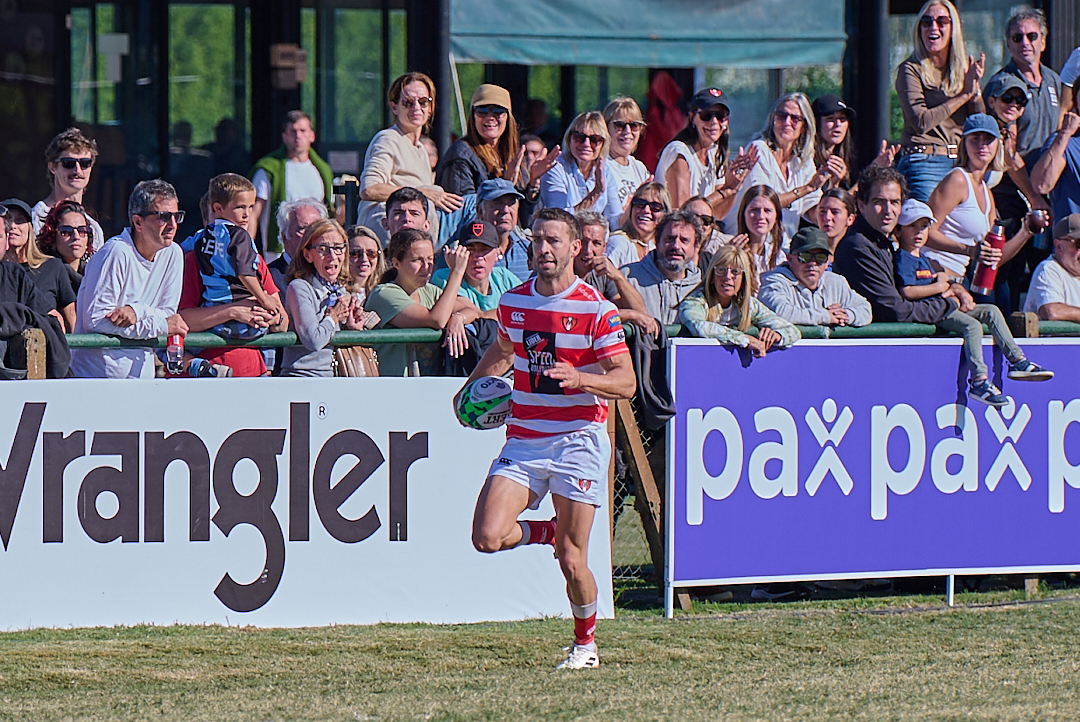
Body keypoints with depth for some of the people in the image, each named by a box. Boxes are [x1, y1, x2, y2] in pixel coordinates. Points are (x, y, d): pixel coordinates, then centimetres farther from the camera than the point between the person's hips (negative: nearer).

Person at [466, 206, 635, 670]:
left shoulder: (596, 309, -8)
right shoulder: (514, 302, 7)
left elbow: (626, 383, -11)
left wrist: (580, 378, -28)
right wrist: (473, 386, 20)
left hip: (578, 438, -4)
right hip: (522, 439, 4)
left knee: (571, 560, -5)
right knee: (488, 536, -15)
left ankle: (586, 643, 20)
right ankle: (551, 532, 17)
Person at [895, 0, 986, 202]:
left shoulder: (964, 67, 13)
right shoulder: (911, 70, -2)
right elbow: (921, 121, -14)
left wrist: (975, 87, -7)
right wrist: (964, 95, -7)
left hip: (963, 162, 5)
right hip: (925, 163, -5)